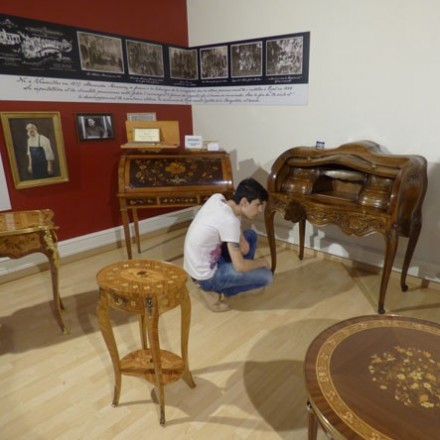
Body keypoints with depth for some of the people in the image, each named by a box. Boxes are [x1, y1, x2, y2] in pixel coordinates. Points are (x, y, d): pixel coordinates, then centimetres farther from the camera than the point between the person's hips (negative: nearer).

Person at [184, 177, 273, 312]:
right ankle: (214, 290, 3)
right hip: (205, 275, -8)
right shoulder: (229, 221, -28)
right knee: (266, 276, -4)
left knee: (251, 235, 14)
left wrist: (242, 240, -8)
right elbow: (240, 266, -23)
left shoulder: (217, 198, -5)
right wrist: (261, 262, -4)